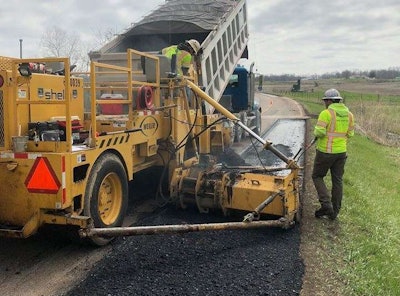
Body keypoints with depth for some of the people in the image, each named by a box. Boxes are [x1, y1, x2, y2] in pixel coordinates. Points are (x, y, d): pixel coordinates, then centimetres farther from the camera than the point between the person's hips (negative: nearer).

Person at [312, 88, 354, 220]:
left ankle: (326, 204, -3)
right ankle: (334, 211, 20)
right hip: (341, 151, 6)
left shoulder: (326, 113, -15)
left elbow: (319, 132, -21)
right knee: (337, 180, 12)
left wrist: (316, 132, 0)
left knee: (317, 176, 11)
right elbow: (350, 134, 10)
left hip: (326, 151, -6)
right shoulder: (349, 114, 5)